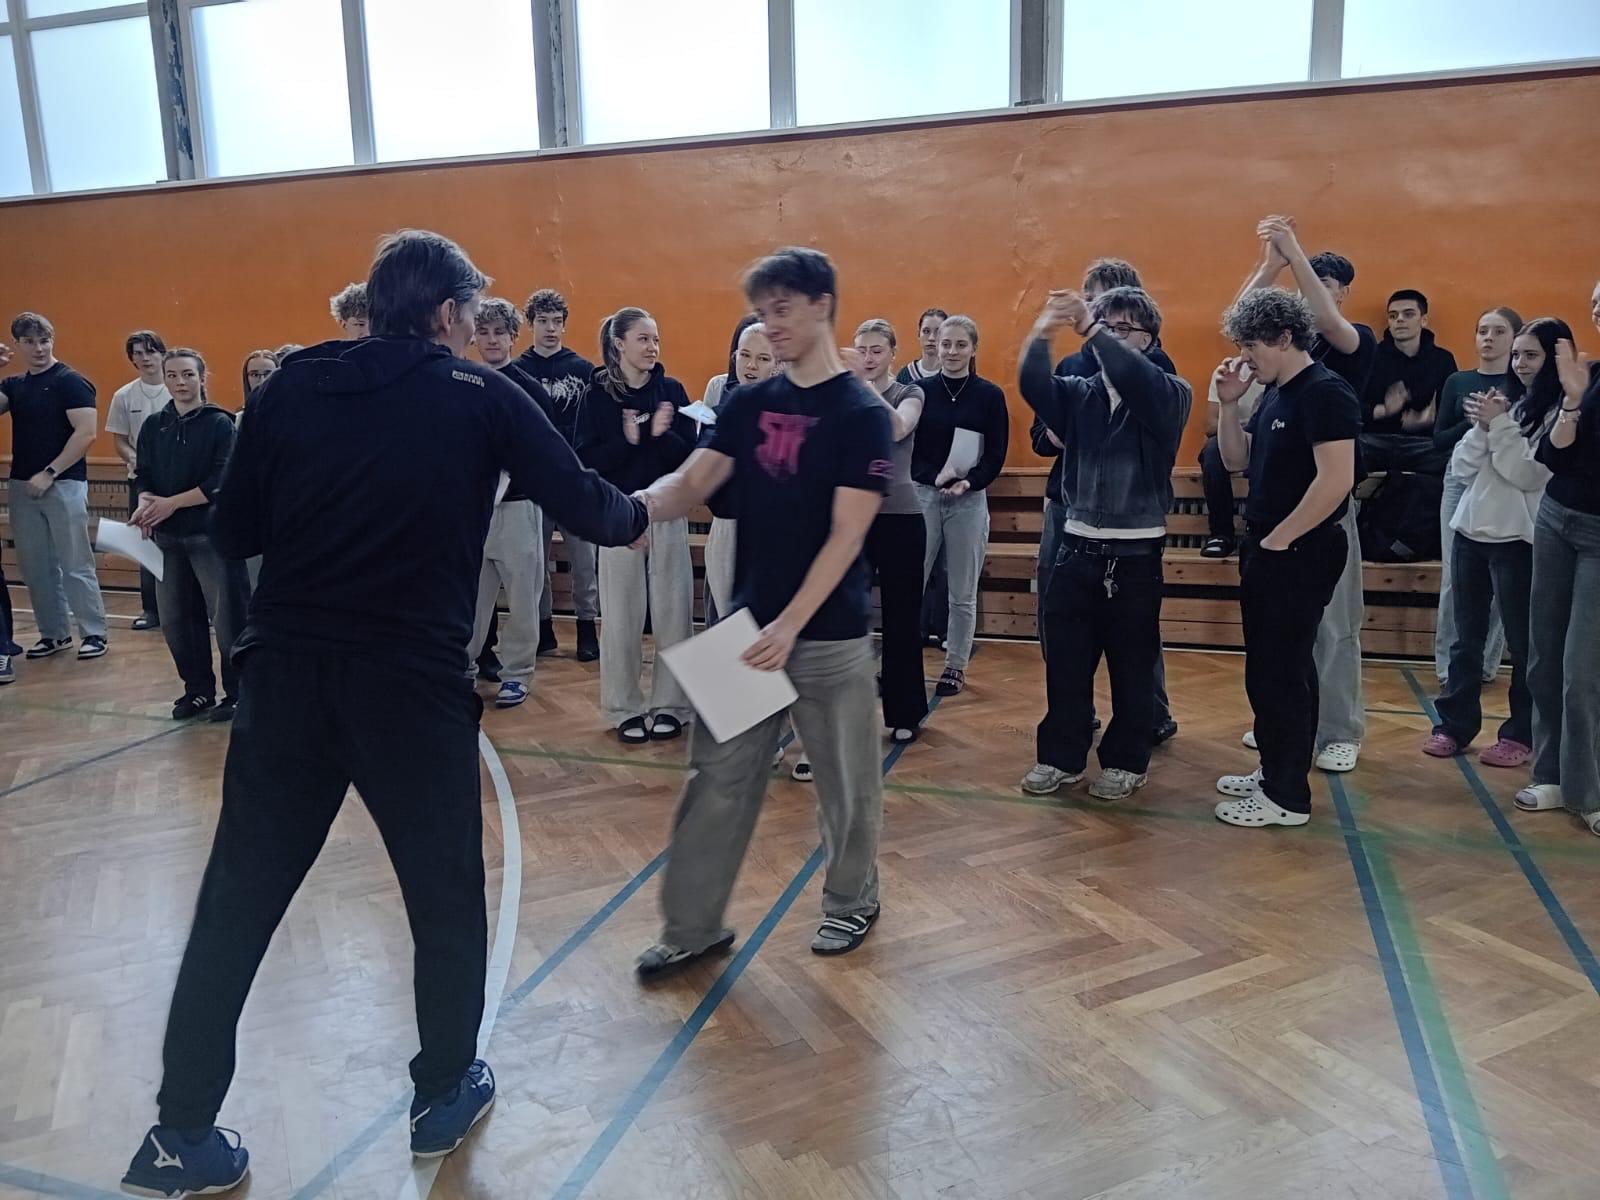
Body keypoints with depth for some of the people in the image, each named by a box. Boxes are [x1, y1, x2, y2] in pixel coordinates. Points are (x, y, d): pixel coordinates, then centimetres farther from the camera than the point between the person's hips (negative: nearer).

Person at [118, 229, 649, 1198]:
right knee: (446, 894, 16)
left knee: (238, 902, 13)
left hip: (285, 673, 3)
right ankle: (445, 1096, 30)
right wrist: (638, 516, 22)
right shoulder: (482, 397, 0)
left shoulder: (292, 388, 7)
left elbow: (234, 534, 8)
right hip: (414, 682, -3)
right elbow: (586, 505, 2)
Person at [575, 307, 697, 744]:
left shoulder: (671, 389, 3)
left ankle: (670, 706, 17)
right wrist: (628, 439, -21)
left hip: (668, 513, 1)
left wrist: (662, 434, -20)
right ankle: (625, 709, 17)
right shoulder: (598, 394, -1)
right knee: (622, 616, 4)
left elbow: (690, 455, -2)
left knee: (673, 612, 4)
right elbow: (587, 458, -7)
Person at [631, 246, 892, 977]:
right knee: (717, 779, 8)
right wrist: (632, 507, -24)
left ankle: (851, 903, 32)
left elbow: (846, 536, -14)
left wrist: (790, 625, -20)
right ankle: (693, 926, 20)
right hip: (746, 622, 5)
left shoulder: (862, 414, -9)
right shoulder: (747, 405, 7)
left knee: (844, 781, 10)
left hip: (829, 634, -4)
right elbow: (690, 485, -2)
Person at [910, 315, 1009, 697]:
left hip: (970, 501, 0)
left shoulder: (990, 395, 1)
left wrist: (969, 482, -18)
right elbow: (904, 446, -1)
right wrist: (934, 476, -17)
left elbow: (996, 455, -1)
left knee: (962, 594, 8)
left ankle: (956, 666, 20)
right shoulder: (921, 389, 2)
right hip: (922, 496, 1)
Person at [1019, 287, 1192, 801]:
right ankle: (1061, 755, 22)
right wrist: (1042, 333, -33)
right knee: (1065, 661, 8)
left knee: (1132, 667, 7)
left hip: (1136, 556, -3)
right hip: (1077, 548, 3)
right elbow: (1034, 387, -15)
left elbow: (1137, 381, -26)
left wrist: (1090, 331, -33)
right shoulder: (1079, 393, 6)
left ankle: (1127, 761, 22)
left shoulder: (1170, 396, -2)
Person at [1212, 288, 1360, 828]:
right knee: (1271, 669, 16)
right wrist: (1229, 403, 3)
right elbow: (1237, 460, 16)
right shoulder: (1276, 394, 12)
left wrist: (1277, 539, -17)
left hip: (1299, 555, -9)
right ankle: (1274, 772, 29)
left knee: (1280, 672, -3)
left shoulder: (1324, 392, -16)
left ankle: (1287, 796, 8)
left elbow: (1336, 480, -25)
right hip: (1269, 551, 9)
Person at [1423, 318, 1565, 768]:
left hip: (1518, 540, -6)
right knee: (1466, 637, 12)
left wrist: (1499, 425, -13)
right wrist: (1482, 427, -6)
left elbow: (1531, 475, -16)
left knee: (1523, 640, 3)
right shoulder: (1506, 402, 12)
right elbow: (1461, 469, 8)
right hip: (1470, 530, 6)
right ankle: (1455, 724, 20)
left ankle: (1521, 734, 14)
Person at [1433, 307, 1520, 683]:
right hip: (1461, 482, 2)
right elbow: (1439, 439, 5)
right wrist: (1473, 421, -11)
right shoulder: (1458, 381, 9)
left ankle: (1485, 663, 13)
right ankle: (1449, 664, 11)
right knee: (1454, 575, 2)